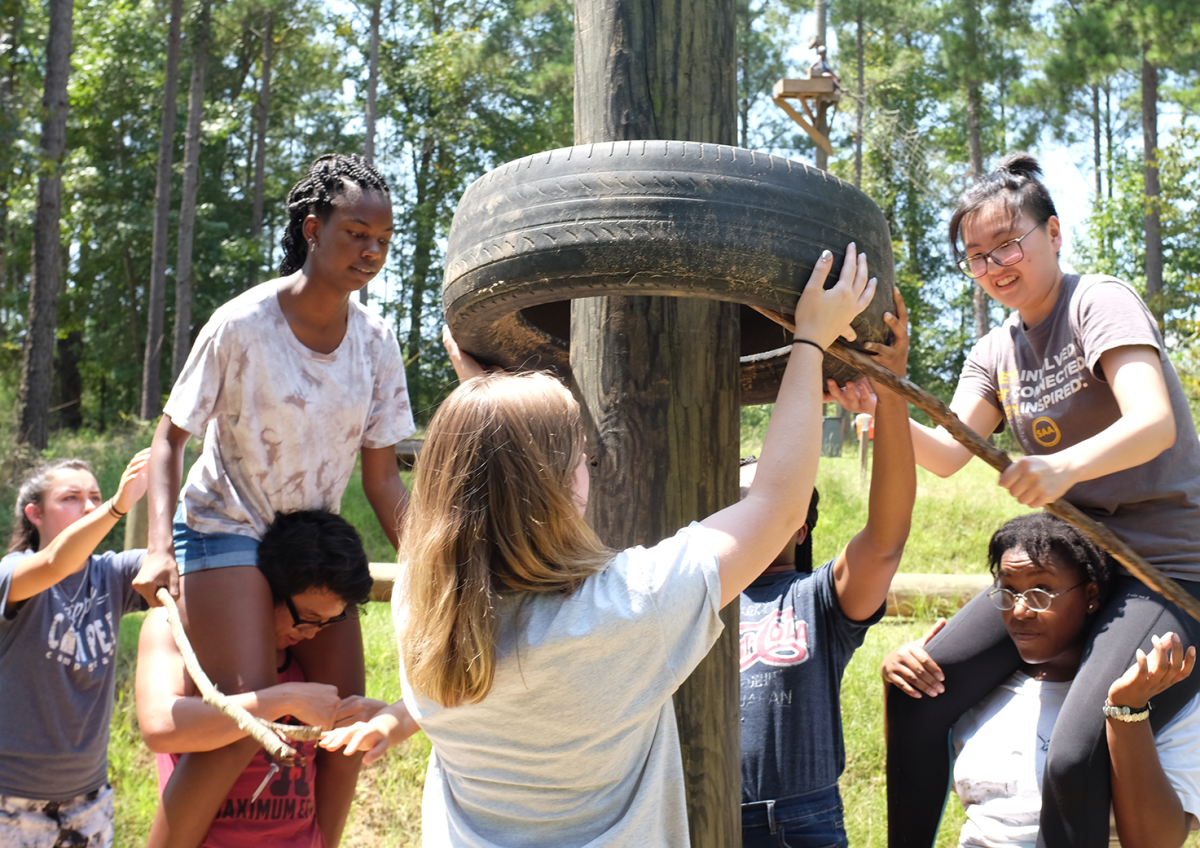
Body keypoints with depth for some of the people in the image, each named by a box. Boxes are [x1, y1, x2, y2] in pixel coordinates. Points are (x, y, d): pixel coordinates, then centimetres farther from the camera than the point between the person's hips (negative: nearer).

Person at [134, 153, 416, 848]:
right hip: (225, 527, -6)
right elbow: (170, 437, -10)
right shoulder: (242, 325, -18)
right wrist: (161, 548, -22)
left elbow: (383, 480, 0)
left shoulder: (376, 341, -4)